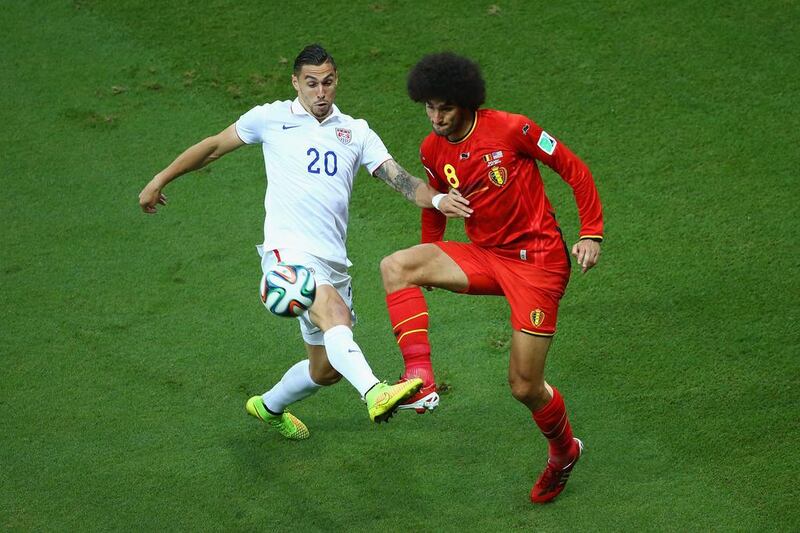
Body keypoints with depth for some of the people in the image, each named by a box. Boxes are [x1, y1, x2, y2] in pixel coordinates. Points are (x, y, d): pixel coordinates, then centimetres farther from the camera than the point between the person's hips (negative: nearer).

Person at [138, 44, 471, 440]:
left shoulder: (356, 132, 14)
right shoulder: (270, 118, 7)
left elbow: (400, 179, 3)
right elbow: (214, 146, 18)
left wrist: (436, 199, -17)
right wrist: (160, 181, 21)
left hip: (333, 260, 5)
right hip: (288, 251, -5)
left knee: (327, 369, 12)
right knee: (334, 312, -35)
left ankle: (269, 407, 41)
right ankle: (374, 393, -55)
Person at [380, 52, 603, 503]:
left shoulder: (511, 130, -14)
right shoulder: (433, 152, 2)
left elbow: (575, 170, -7)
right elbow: (435, 201, 22)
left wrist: (592, 233, -13)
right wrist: (428, 269, 25)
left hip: (538, 259, -5)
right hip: (485, 257, 5)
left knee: (525, 387, -5)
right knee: (395, 266, -20)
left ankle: (564, 451, 28)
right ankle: (420, 378, -27)